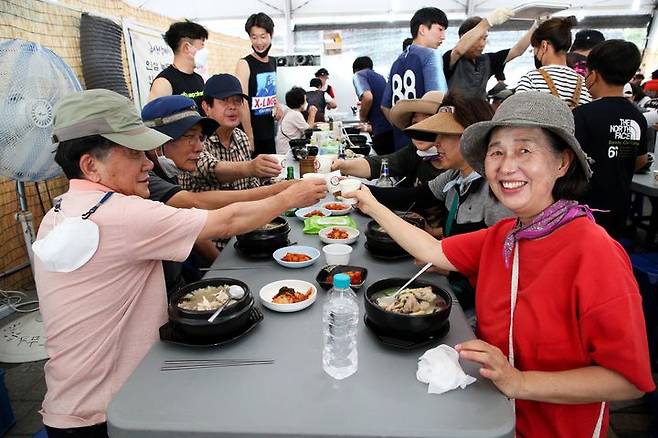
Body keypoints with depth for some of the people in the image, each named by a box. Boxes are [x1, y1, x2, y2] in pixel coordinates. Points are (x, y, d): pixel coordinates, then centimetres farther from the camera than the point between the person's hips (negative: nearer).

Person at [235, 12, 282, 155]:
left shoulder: (273, 62, 9)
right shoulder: (244, 64, -11)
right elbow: (243, 104, -17)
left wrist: (277, 106, 4)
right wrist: (249, 137, -20)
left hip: (269, 133, 7)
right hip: (252, 134, -6)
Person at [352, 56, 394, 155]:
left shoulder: (358, 74, 3)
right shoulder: (380, 77, 26)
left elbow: (368, 97, -16)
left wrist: (362, 117, 1)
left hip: (383, 130, -7)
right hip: (394, 127, 7)